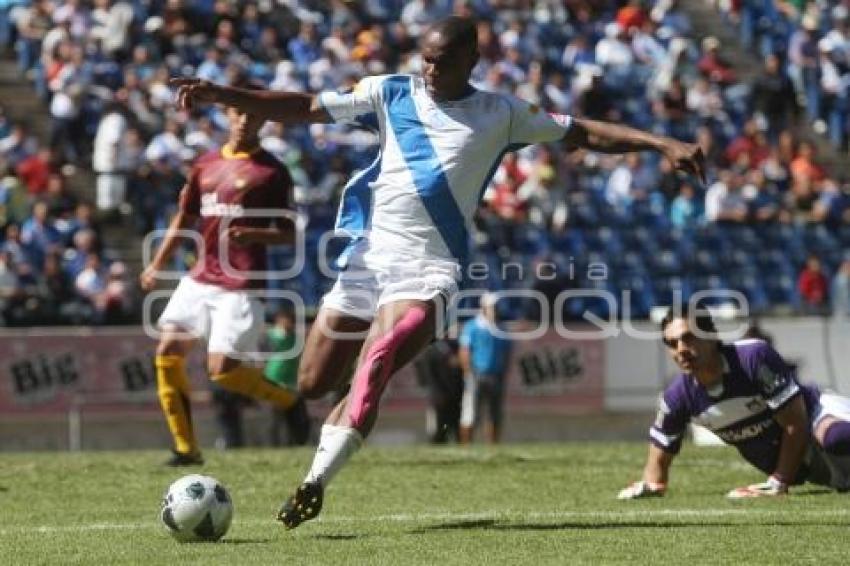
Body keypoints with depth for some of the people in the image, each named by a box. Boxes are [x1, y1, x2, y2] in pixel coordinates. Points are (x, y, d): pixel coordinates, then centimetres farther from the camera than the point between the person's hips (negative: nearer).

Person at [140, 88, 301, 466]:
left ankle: (290, 403, 11)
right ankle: (186, 448, 1)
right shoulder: (206, 165, 13)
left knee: (222, 369, -15)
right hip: (200, 277, 6)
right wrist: (156, 266, 13)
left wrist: (254, 235, -23)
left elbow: (289, 234, -4)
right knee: (168, 353, -5)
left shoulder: (272, 172, -4)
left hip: (241, 285, -6)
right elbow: (184, 219, 21)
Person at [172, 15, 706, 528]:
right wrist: (220, 94, -5)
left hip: (427, 269, -3)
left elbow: (584, 132, 7)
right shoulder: (391, 93, 7)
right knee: (313, 384, 3)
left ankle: (315, 484, -25)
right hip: (367, 256, 3)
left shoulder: (501, 114, 5)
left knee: (374, 368, -27)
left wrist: (664, 144, -3)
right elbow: (304, 108, 4)